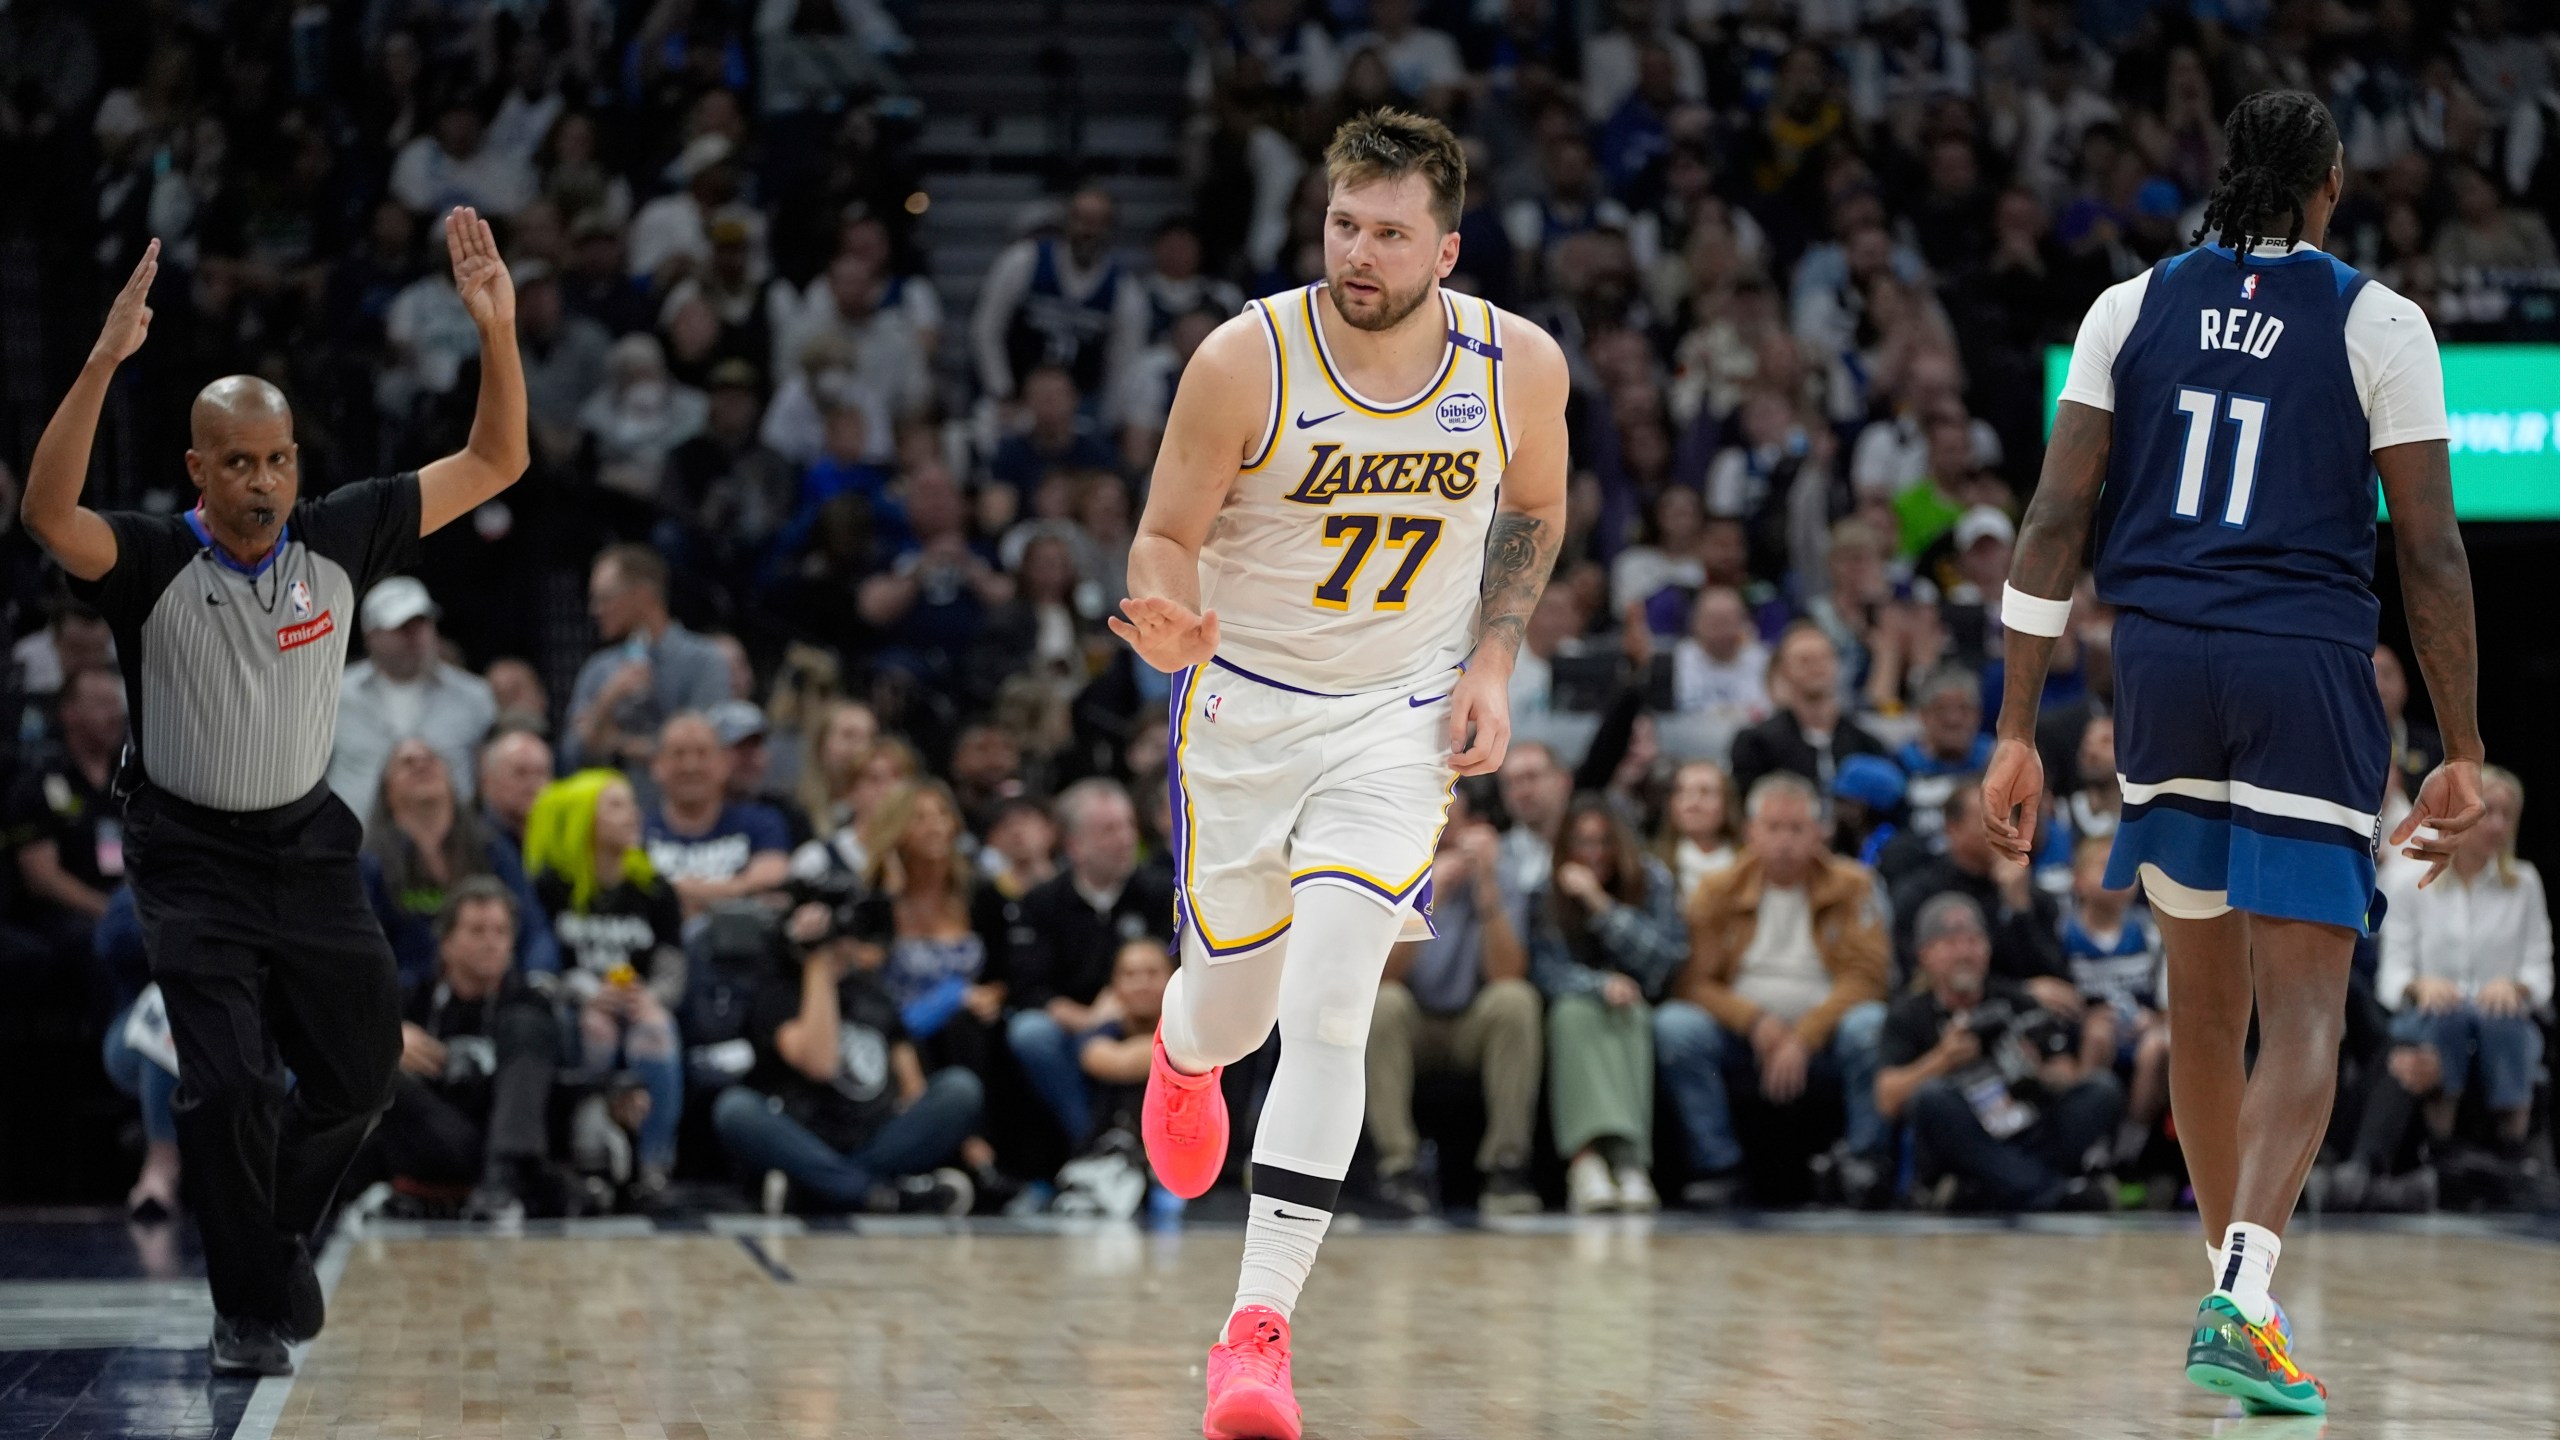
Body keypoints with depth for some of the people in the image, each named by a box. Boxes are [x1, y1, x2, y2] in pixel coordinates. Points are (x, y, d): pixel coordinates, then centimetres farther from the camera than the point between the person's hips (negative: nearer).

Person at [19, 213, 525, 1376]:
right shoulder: (154, 562, -16)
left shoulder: (338, 541, -5)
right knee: (229, 1085, -11)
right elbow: (47, 514, -37)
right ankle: (246, 1312, 5)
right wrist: (104, 361, -47)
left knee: (359, 1072, 10)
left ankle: (279, 1230, 38)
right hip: (191, 857, -4)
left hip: (309, 846, 4)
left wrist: (496, 330, -18)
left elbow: (493, 463, -3)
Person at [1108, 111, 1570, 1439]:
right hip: (1245, 703, 0)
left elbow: (1532, 508, 10)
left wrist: (1492, 661, -1)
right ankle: (1181, 1054, 55)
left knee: (1326, 1014, -17)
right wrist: (1172, 629, -32)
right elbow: (1167, 537, -10)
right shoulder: (1246, 361, -19)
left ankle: (1260, 1327, -14)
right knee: (1235, 1004, 13)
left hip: (1399, 722, 0)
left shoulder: (1518, 367, -12)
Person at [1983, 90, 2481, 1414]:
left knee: (2205, 996, 18)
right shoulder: (2377, 324, 0)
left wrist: (2016, 733, 3)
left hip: (2162, 662, 3)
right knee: (2304, 1014, -4)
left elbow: (2055, 521, 2)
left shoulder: (2133, 307, 7)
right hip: (2307, 672, -3)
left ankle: (2234, 1288, 27)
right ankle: (2242, 1296, -23)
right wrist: (2462, 754, 4)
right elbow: (2430, 552, -2)